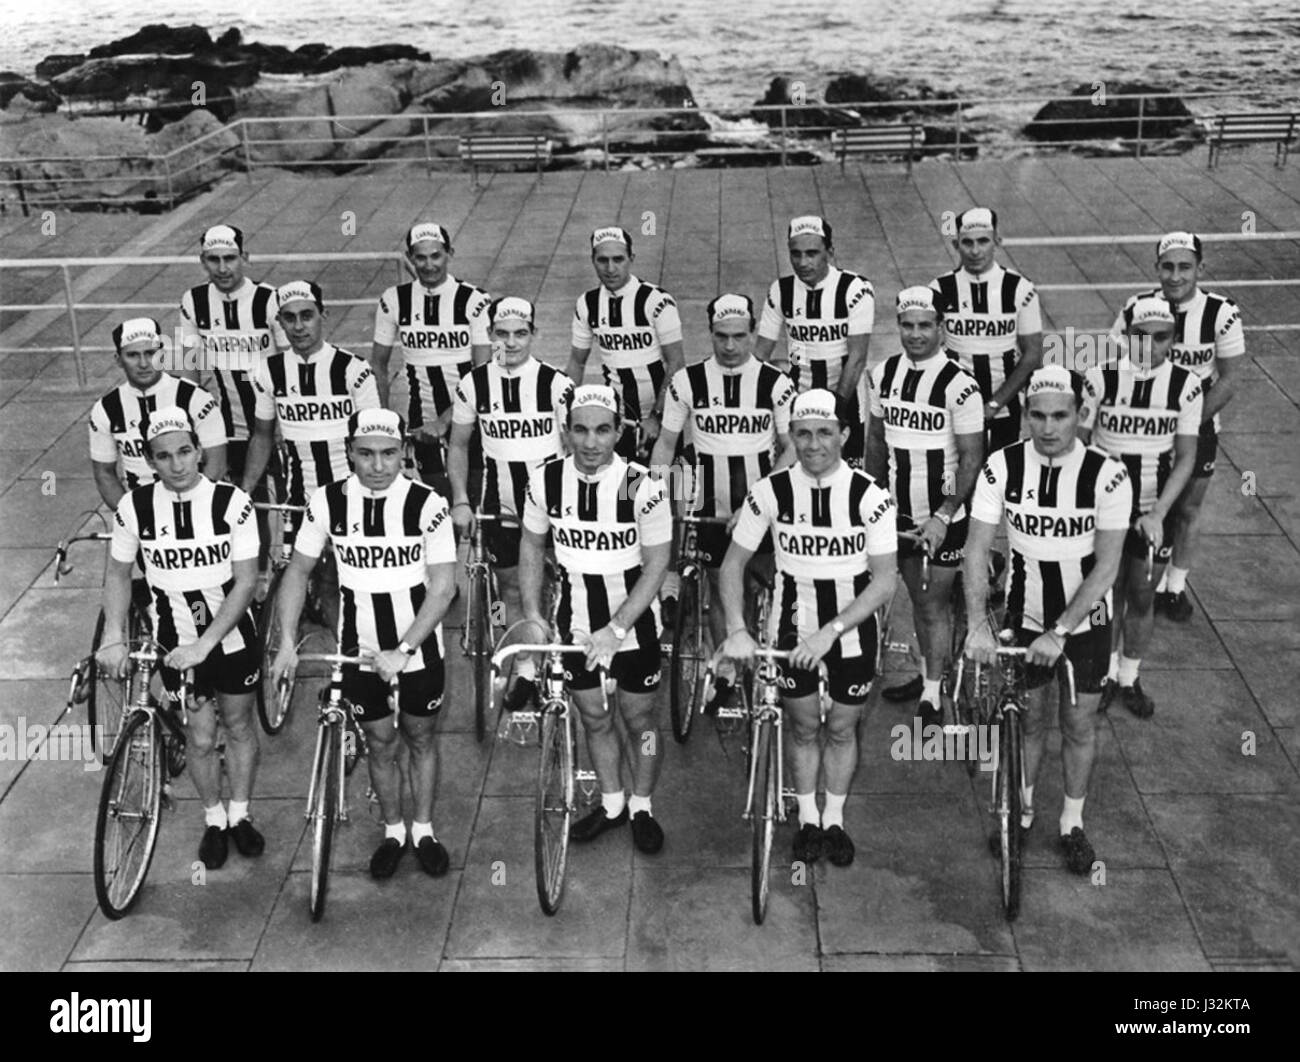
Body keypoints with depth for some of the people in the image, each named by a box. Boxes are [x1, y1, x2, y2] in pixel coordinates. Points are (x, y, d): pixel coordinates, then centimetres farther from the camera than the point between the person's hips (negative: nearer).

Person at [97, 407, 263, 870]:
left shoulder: (233, 502, -18)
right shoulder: (134, 506, -13)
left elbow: (245, 582, -17)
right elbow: (118, 574, 1)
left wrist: (204, 644, -22)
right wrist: (113, 637, -10)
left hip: (232, 637, 0)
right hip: (177, 644, 0)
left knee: (238, 726, 15)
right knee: (200, 737, 7)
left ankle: (239, 815, 37)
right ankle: (214, 820, 32)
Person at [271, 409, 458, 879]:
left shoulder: (427, 504, -17)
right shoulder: (328, 501, -10)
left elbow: (442, 588, -17)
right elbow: (298, 570, 1)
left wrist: (402, 651, -22)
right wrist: (286, 641, -6)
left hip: (418, 651, -1)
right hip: (361, 651, 1)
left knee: (420, 740, 16)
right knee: (379, 745, 14)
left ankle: (424, 830, 35)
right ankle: (393, 831, 35)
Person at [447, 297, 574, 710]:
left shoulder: (555, 384, -11)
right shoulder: (474, 383, -4)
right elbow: (458, 445, 7)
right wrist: (460, 500, -2)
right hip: (499, 505, 3)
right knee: (511, 590, 11)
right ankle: (525, 670, 25)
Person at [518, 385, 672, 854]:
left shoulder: (641, 486, -21)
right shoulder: (546, 480, -11)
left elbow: (656, 565, -16)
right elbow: (531, 546, 4)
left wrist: (616, 629, -21)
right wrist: (531, 614, -3)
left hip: (633, 623, -3)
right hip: (576, 625, 3)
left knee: (638, 717, 12)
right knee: (593, 717, 17)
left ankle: (642, 807, 32)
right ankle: (611, 803, 37)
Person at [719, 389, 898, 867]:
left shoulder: (870, 495, -17)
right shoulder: (770, 491, -13)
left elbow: (885, 579, -14)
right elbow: (733, 563, -5)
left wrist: (831, 631, -22)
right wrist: (736, 630, -16)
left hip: (852, 628, 0)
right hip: (793, 628, 1)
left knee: (841, 729, 13)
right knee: (803, 726, 14)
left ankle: (834, 820, 33)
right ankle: (807, 819, 34)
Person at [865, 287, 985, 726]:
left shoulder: (959, 385, -17)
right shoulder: (883, 374, -1)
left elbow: (971, 457, -14)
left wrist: (943, 516, -18)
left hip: (944, 515, -5)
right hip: (899, 510, 5)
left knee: (935, 602, 3)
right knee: (916, 596, 17)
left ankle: (931, 698, 14)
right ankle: (927, 674, 34)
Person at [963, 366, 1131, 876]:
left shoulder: (1107, 475, -21)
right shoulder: (1002, 467, -16)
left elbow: (1106, 566, -22)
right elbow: (976, 548, -16)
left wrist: (1059, 632, -27)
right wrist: (978, 624, -27)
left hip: (1085, 620, -1)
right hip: (1025, 617, 1)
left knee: (1078, 724, 11)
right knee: (1029, 718, 15)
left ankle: (1073, 823, 32)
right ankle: (1020, 809, 37)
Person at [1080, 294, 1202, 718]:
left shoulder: (1186, 385, -10)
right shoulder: (1100, 377, -13)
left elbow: (1186, 457, -9)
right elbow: (1078, 442, -6)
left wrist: (1159, 513, -20)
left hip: (1155, 512, 1)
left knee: (1142, 597, 12)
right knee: (1108, 592, 11)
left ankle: (1130, 678, 33)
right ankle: (1106, 673, 33)